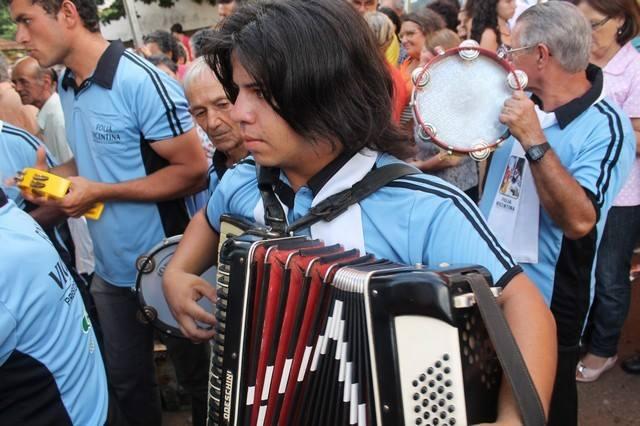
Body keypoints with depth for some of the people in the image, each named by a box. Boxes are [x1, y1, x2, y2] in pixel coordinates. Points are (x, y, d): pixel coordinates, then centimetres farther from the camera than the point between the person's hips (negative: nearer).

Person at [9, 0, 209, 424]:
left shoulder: (142, 82, -21)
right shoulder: (67, 87, 4)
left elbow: (194, 171, -20)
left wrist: (100, 192, -21)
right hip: (111, 269, 7)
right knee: (126, 378, 21)